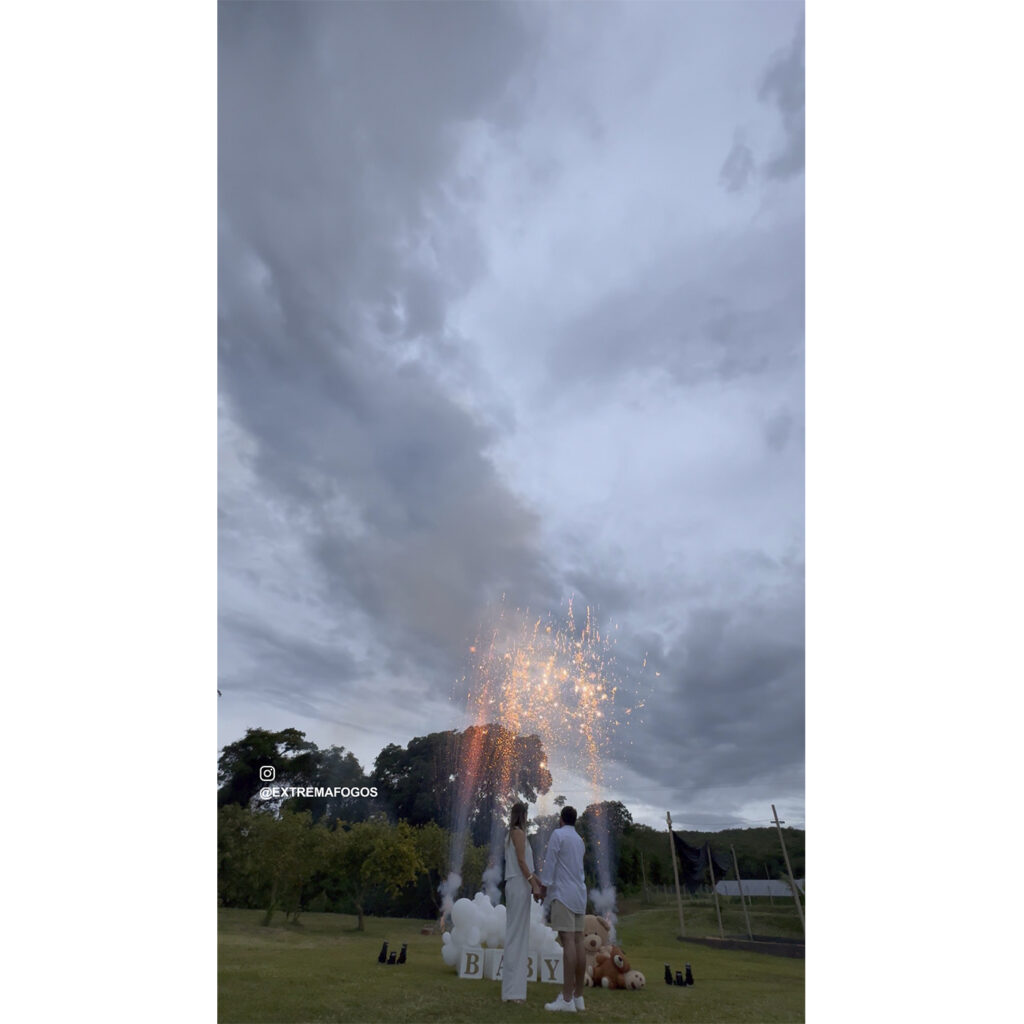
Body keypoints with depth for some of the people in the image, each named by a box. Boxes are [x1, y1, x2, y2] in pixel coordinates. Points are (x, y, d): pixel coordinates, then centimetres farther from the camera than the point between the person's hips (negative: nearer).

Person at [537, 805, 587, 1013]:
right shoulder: (579, 840, 16)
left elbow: (550, 862, -9)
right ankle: (578, 996, 11)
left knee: (568, 942, -9)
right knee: (578, 942, 7)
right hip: (578, 894, 8)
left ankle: (567, 999, -8)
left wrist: (543, 886, 0)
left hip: (563, 894, -8)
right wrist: (549, 883, 31)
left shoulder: (558, 834, -7)